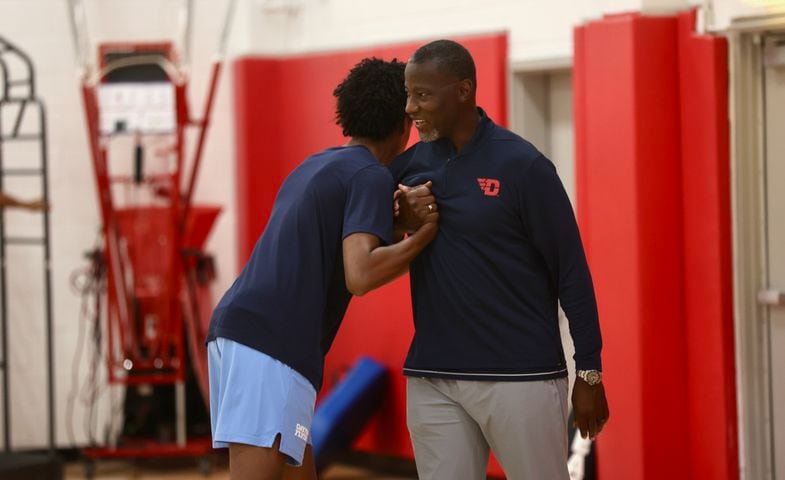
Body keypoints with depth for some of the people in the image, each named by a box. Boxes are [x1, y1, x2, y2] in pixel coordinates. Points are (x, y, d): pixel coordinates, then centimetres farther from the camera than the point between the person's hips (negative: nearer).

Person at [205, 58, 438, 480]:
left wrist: (400, 216, 7)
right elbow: (359, 276, -16)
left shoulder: (316, 166, 26)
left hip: (234, 330, 9)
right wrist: (427, 231, -5)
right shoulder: (371, 177, -2)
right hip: (273, 348, -9)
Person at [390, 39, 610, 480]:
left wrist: (590, 373, -6)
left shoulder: (522, 165, -9)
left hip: (521, 377, -5)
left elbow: (571, 271, -6)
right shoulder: (409, 164, 6)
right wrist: (402, 221, -8)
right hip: (432, 379, 5)